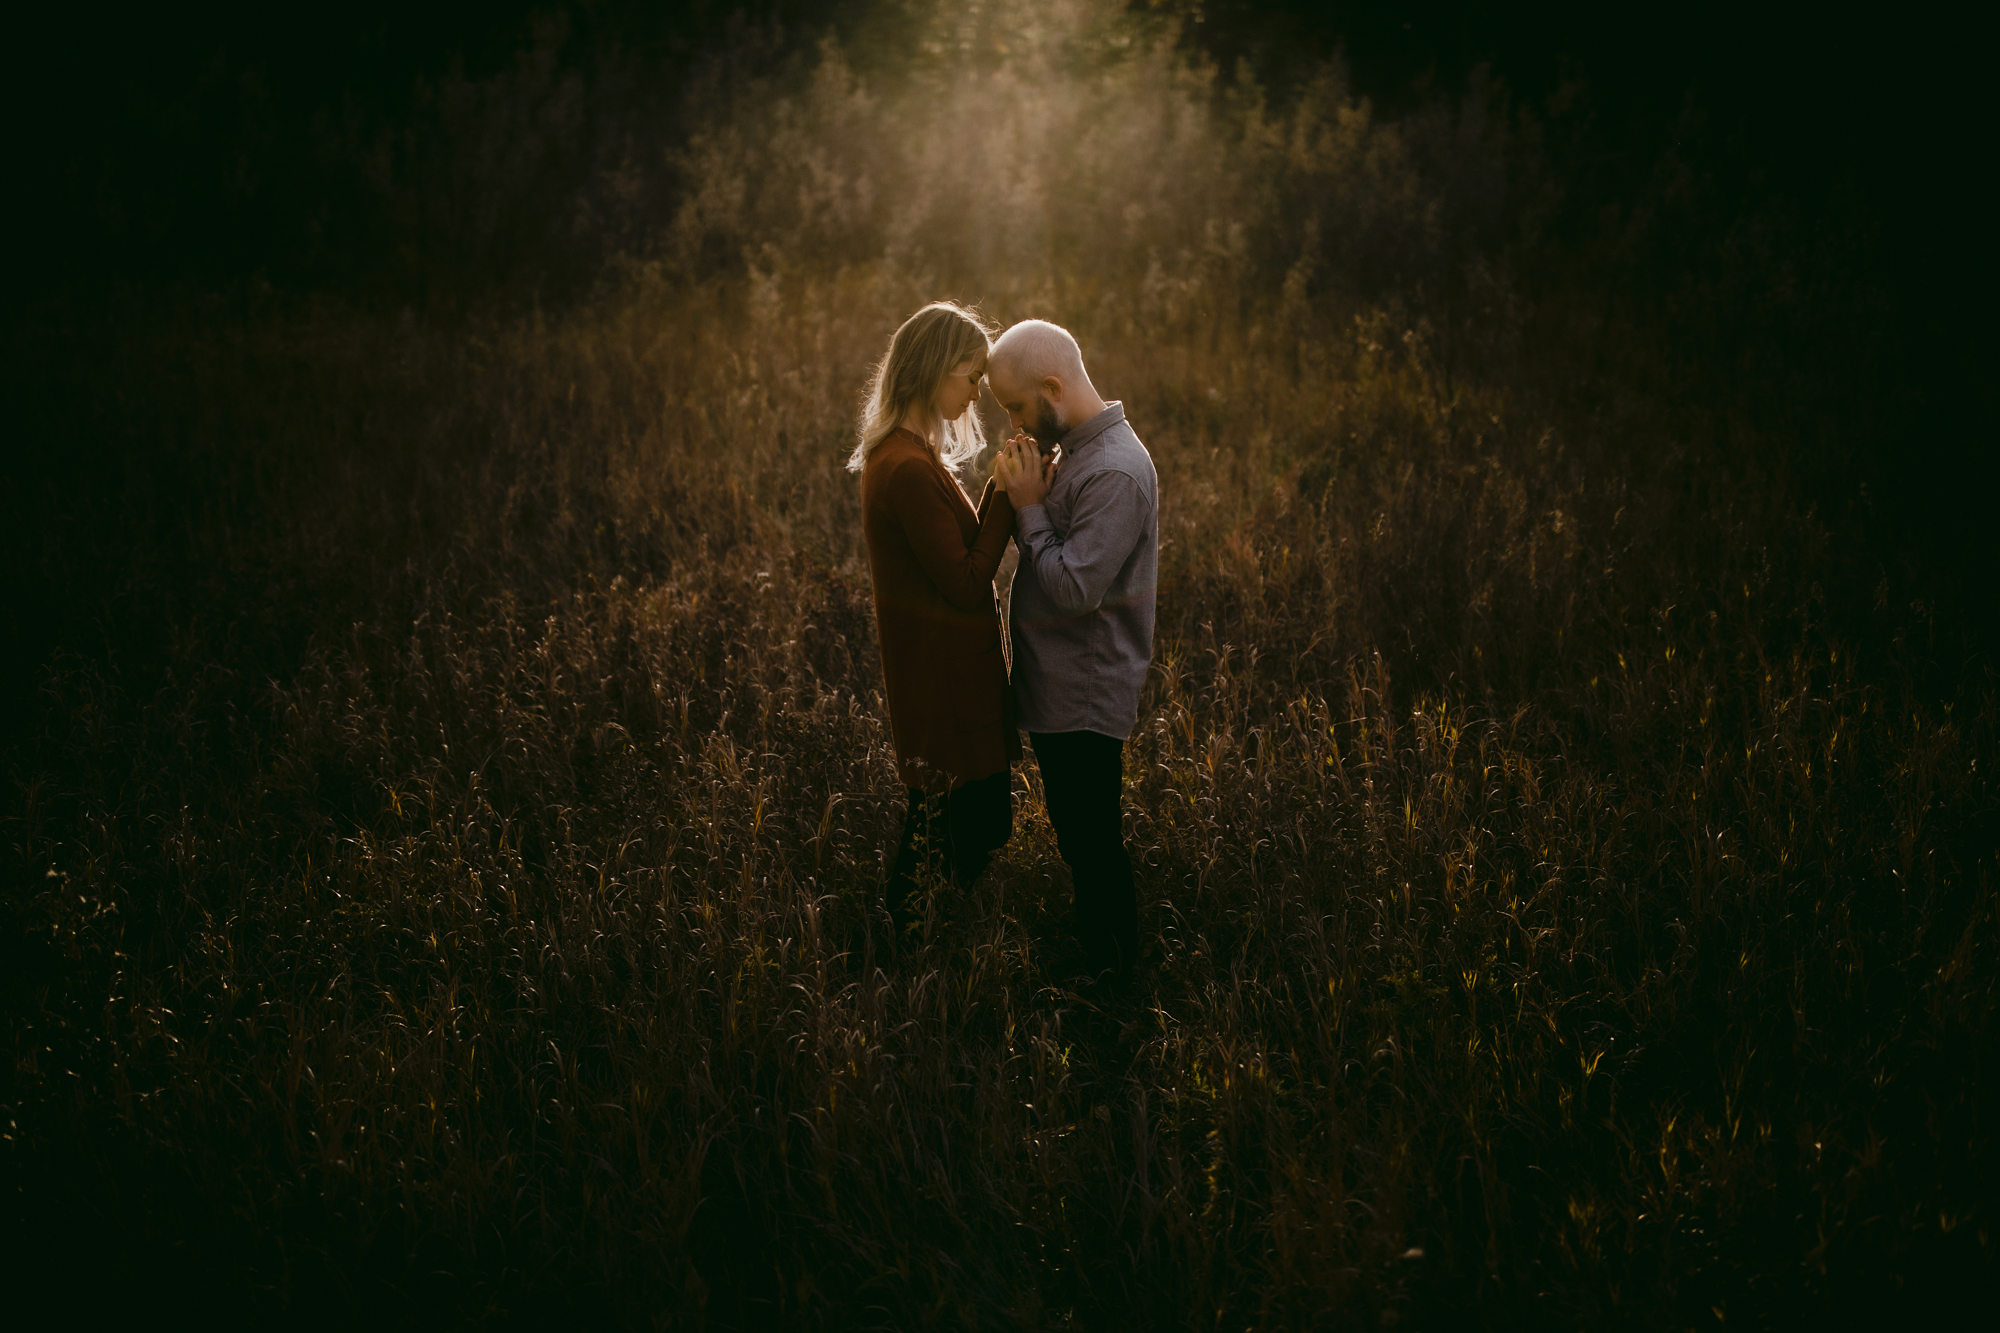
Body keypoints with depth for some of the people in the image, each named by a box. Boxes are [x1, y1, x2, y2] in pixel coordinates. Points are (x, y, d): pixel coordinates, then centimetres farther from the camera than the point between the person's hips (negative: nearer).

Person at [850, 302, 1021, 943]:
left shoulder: (906, 455, 8)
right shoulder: (908, 469, -25)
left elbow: (960, 548, 12)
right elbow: (968, 584, -22)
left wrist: (1002, 493, 1)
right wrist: (1009, 499, -17)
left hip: (947, 674, 10)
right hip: (946, 685, -10)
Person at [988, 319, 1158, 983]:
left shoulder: (1115, 473, -24)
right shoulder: (1077, 451, 8)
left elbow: (1073, 588, -28)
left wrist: (1029, 507, -19)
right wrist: (1024, 498, 1)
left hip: (1085, 699, -10)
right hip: (1057, 689, 10)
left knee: (1095, 850, 3)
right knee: (1078, 841, 22)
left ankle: (1110, 978, 16)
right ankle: (1089, 957, 36)